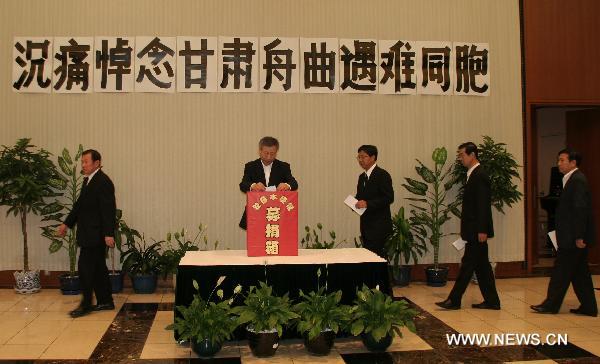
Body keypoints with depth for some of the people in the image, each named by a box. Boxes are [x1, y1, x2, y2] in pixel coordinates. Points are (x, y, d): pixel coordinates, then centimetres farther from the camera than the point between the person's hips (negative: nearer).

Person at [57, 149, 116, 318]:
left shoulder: (103, 182, -15)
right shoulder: (88, 181, 14)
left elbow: (109, 209, -20)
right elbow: (79, 205, 22)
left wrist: (108, 234, -23)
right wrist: (67, 224, 21)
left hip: (95, 234, -9)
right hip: (88, 234, 9)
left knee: (85, 267, -6)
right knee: (98, 268, 13)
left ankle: (86, 304, 3)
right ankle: (105, 301, 21)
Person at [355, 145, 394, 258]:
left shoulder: (382, 175, -9)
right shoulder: (362, 177, 16)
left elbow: (389, 198, -17)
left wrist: (367, 204, -23)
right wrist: (355, 203, 1)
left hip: (379, 226, -8)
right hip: (366, 224, 8)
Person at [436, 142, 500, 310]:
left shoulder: (480, 176, -15)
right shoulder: (473, 175, 14)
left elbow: (483, 205, -20)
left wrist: (482, 230, -21)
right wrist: (465, 228, 18)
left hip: (477, 230, -10)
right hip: (474, 230, 10)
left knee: (468, 264, -3)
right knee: (481, 265, 12)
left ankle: (454, 300, 3)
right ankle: (491, 301, 18)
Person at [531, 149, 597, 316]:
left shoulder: (577, 180, -16)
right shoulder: (572, 179, 15)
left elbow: (580, 210, -21)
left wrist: (579, 237, -22)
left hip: (573, 237, -10)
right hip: (573, 236, 10)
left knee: (561, 270, -2)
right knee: (579, 271, 13)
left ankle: (551, 305, 6)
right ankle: (588, 307, 20)